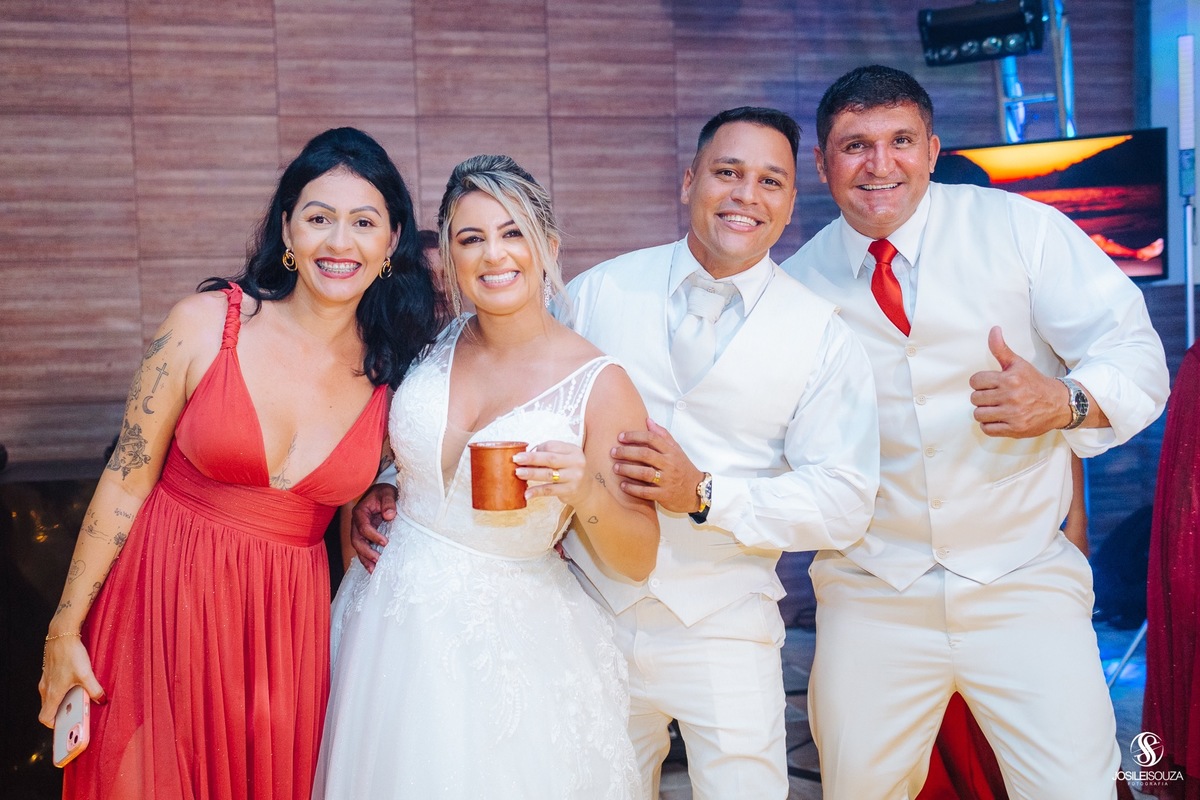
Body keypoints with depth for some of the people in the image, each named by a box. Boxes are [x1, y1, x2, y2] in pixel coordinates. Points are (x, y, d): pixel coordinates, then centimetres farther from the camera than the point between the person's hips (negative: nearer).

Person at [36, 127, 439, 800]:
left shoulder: (395, 371, -3)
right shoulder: (206, 323, -10)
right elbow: (127, 481, -6)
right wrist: (65, 631, -4)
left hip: (286, 619, 2)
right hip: (161, 599, -2)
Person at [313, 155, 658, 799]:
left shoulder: (600, 385, -13)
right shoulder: (435, 346, -1)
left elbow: (638, 561, -12)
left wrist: (587, 490, -27)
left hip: (507, 644, -4)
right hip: (391, 621, 5)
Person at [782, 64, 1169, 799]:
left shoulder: (1021, 229, -4)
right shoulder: (799, 282, 3)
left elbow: (1137, 356, -8)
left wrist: (1067, 401, -29)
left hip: (1022, 585, -2)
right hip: (871, 595, 2)